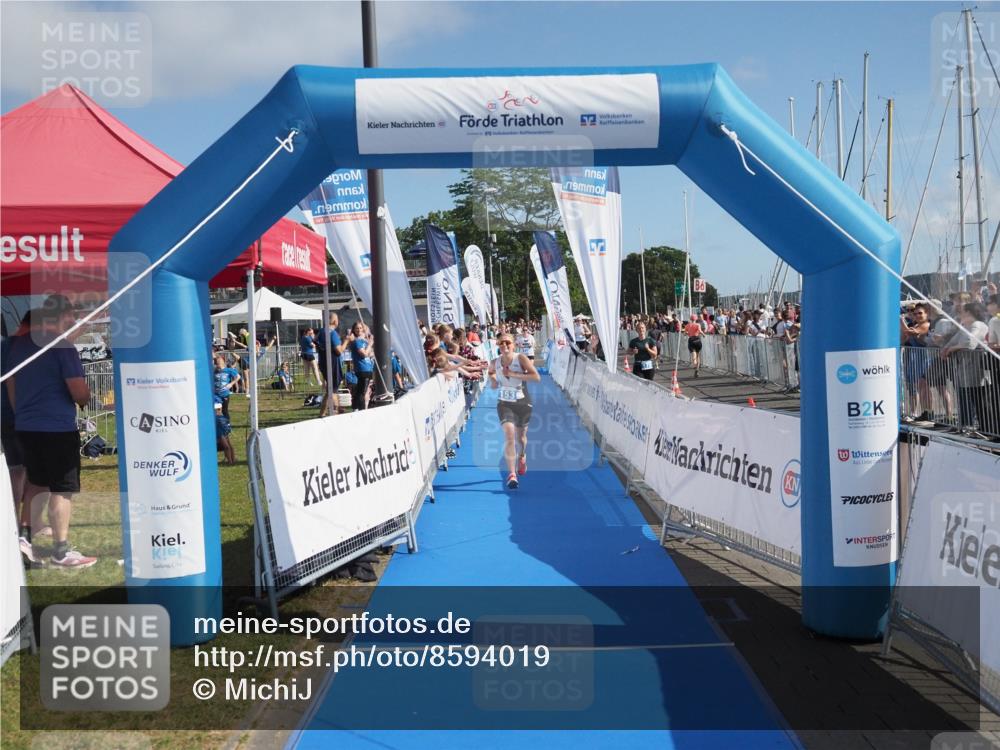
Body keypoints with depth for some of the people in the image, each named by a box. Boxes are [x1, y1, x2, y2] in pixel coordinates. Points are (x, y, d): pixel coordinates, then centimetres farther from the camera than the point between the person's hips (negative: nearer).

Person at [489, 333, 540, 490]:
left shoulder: (521, 358, -13)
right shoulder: (495, 363, -4)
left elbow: (536, 377, -23)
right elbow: (493, 387, 10)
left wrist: (513, 374, -26)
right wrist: (492, 379, -12)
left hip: (523, 402, 0)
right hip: (504, 403, 0)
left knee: (520, 437, 16)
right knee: (509, 435, -18)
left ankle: (522, 456, 51)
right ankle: (512, 474, -18)